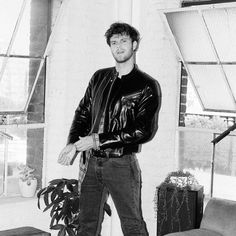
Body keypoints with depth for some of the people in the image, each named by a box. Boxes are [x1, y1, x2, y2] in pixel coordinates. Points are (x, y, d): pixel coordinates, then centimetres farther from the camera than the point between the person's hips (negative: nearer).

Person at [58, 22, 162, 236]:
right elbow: (83, 113, 16)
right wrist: (73, 144, -4)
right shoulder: (100, 78, 12)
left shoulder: (147, 86, -4)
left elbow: (145, 131, -12)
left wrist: (99, 140, -15)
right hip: (90, 162, 5)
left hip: (122, 164, -5)